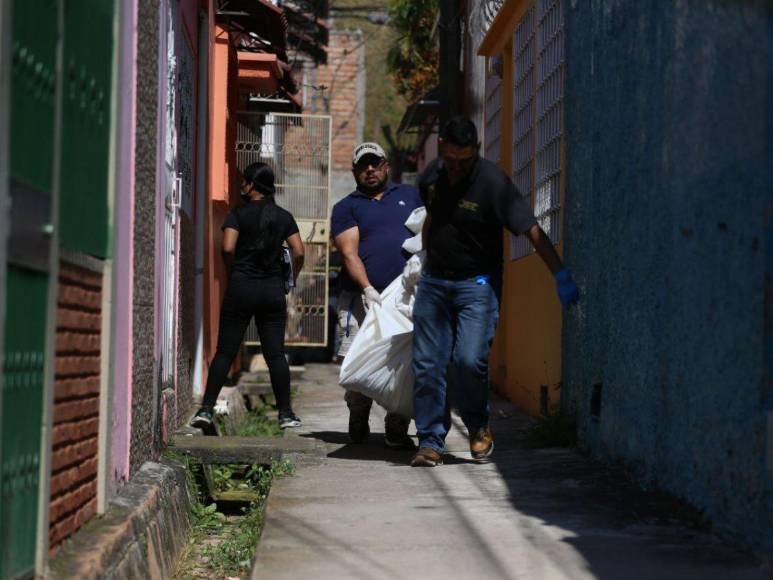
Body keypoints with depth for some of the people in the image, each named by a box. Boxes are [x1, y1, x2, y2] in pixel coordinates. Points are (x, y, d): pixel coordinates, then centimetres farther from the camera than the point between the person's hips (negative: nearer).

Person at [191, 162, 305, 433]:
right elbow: (299, 253, 1)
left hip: (241, 287, -2)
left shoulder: (238, 213, -3)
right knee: (275, 353, 5)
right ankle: (286, 413, 6)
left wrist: (233, 272, 3)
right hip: (273, 289, 2)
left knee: (225, 352, 1)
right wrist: (289, 279, 15)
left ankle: (206, 409, -4)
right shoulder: (284, 216, 7)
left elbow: (228, 248, -15)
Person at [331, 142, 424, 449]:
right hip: (363, 297, -2)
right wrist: (368, 289, -16)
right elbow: (349, 253, -2)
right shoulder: (346, 207, 11)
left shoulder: (410, 195, 20)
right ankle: (358, 422, 15)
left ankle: (397, 431, 4)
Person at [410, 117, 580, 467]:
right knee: (427, 365, -1)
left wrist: (561, 276, -24)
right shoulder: (431, 175, 2)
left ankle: (478, 425, 8)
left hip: (477, 284, -5)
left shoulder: (493, 182, -17)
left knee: (469, 360, -18)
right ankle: (430, 441, 8)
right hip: (433, 281, 5)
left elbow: (532, 231, -19)